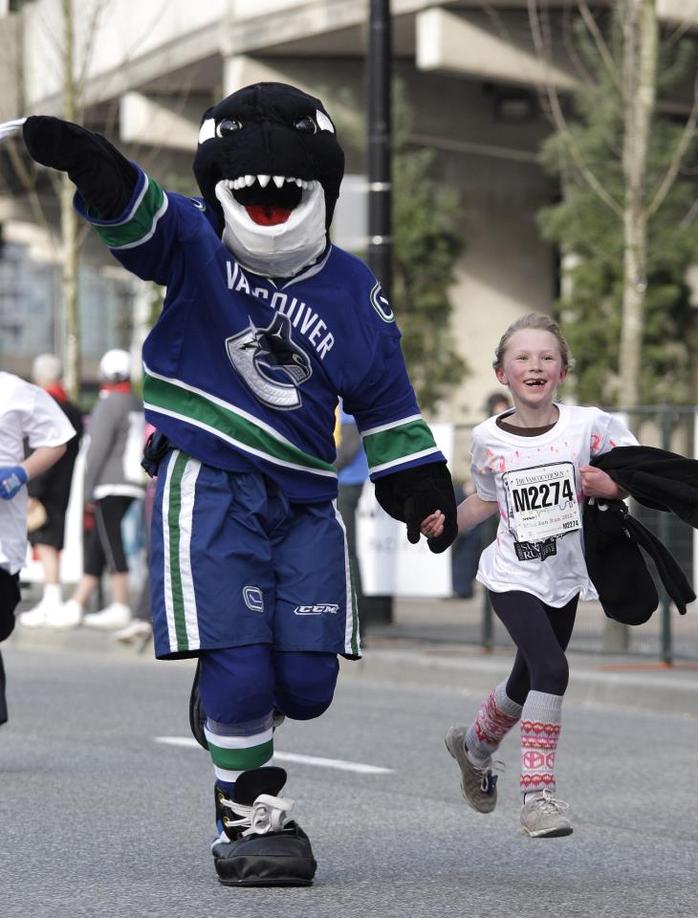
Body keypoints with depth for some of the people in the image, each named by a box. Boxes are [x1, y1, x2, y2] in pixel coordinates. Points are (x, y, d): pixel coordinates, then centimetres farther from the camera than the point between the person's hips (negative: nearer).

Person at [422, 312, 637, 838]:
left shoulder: (589, 425, -9)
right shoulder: (488, 440, -5)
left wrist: (612, 487, -20)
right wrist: (447, 523, -4)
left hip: (565, 576, 2)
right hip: (513, 575, -2)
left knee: (528, 682, 18)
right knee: (551, 668, -24)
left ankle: (475, 746, 49)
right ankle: (538, 793, -18)